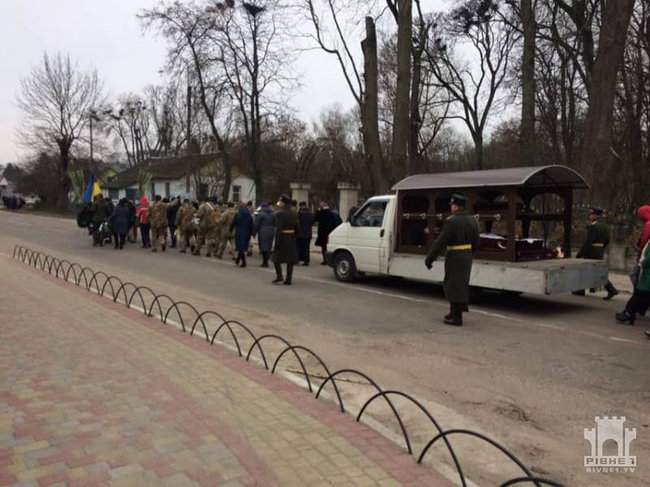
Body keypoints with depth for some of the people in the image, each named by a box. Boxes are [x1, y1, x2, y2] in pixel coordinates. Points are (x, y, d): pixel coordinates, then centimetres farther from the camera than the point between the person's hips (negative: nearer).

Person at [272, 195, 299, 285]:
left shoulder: (279, 214, -11)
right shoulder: (294, 214, 8)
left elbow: (278, 229, -16)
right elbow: (296, 228, 8)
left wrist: (277, 242, -15)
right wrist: (293, 236, 13)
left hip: (282, 237, -5)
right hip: (292, 237, 6)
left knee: (277, 257, 8)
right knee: (290, 259, 6)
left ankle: (279, 276, -4)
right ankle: (288, 279, 7)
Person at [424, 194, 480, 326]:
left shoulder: (451, 221, -17)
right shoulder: (472, 220, 5)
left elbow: (440, 242, -19)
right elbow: (476, 242, 11)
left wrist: (429, 259, -14)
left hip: (455, 258, -7)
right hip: (467, 257, 7)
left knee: (455, 286, 0)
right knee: (461, 284, 19)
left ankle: (457, 318, 5)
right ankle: (454, 312, 27)